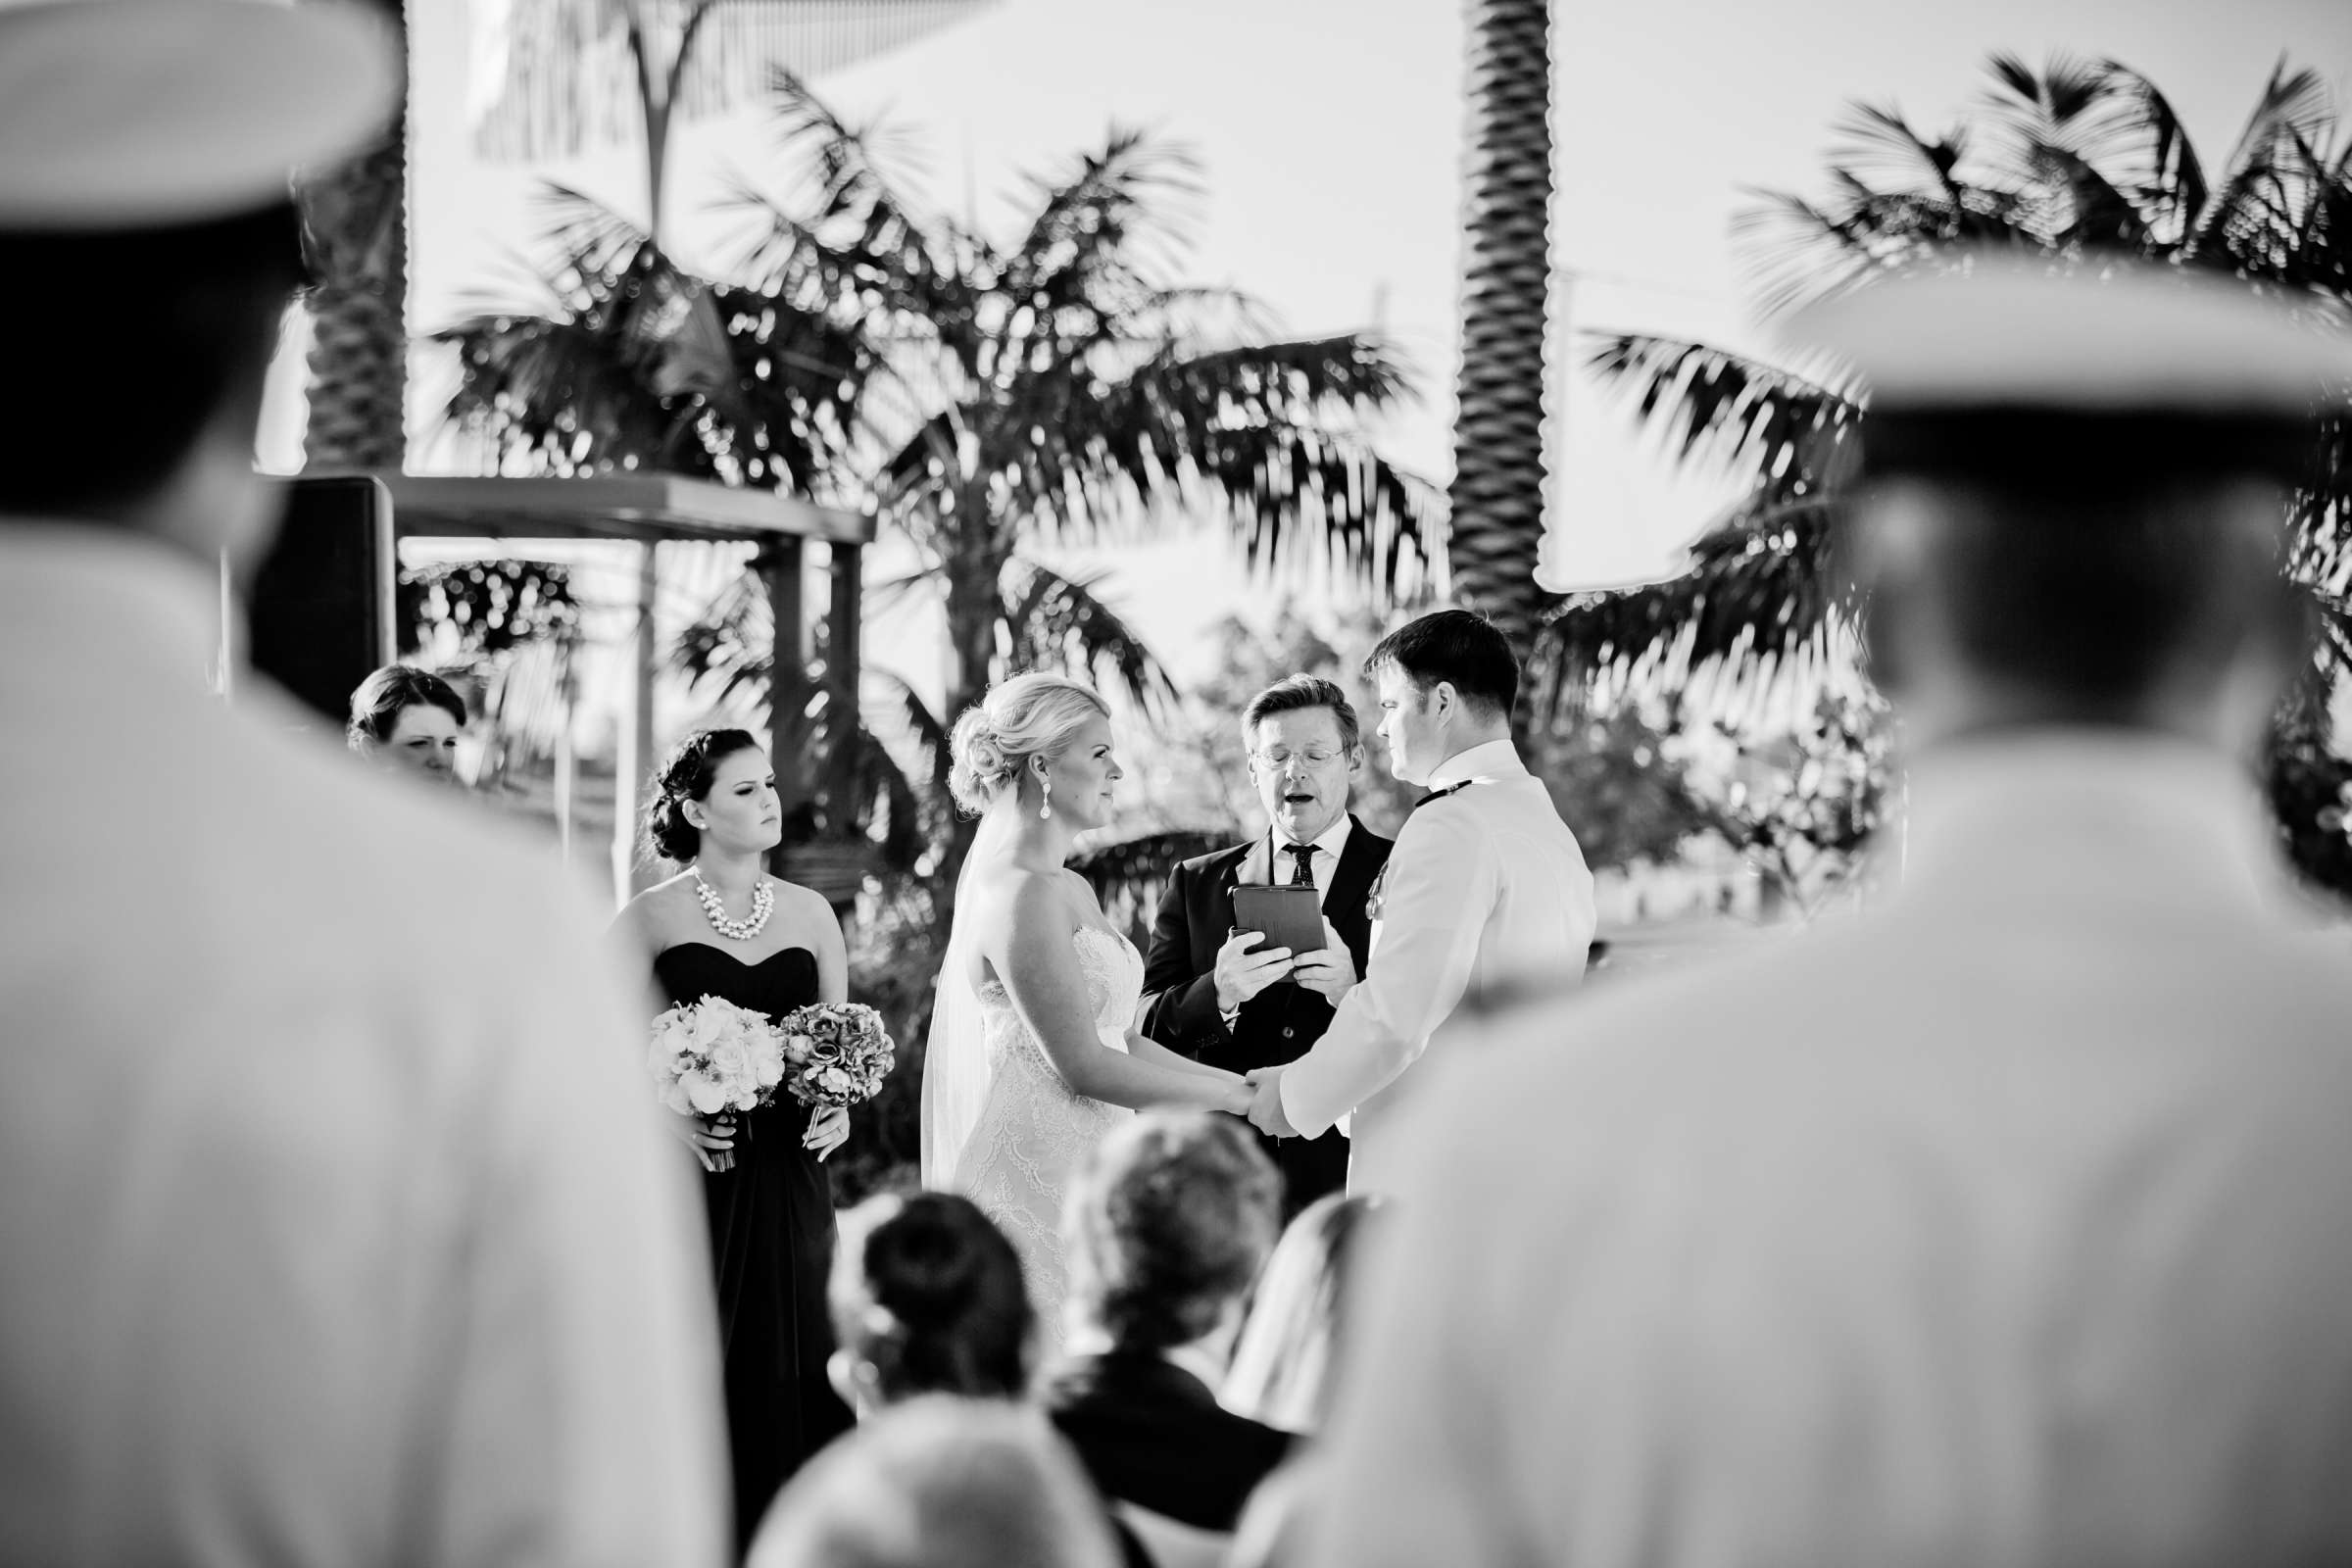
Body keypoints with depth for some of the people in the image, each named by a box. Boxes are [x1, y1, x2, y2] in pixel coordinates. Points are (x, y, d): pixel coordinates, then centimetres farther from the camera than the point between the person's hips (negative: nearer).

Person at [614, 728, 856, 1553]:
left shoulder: (808, 914, 9)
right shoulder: (650, 918, -2)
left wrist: (840, 1107, -1)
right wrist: (662, 1113, -14)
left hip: (789, 1176, 3)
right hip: (692, 1175, -3)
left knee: (792, 1356, 1)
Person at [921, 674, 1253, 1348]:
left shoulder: (1069, 888, 15)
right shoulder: (1021, 894, -15)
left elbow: (1115, 1037, 17)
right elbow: (1082, 1064, -17)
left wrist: (1233, 1084, 7)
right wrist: (1238, 1095, -11)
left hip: (1081, 1177, 9)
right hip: (1038, 1184, -9)